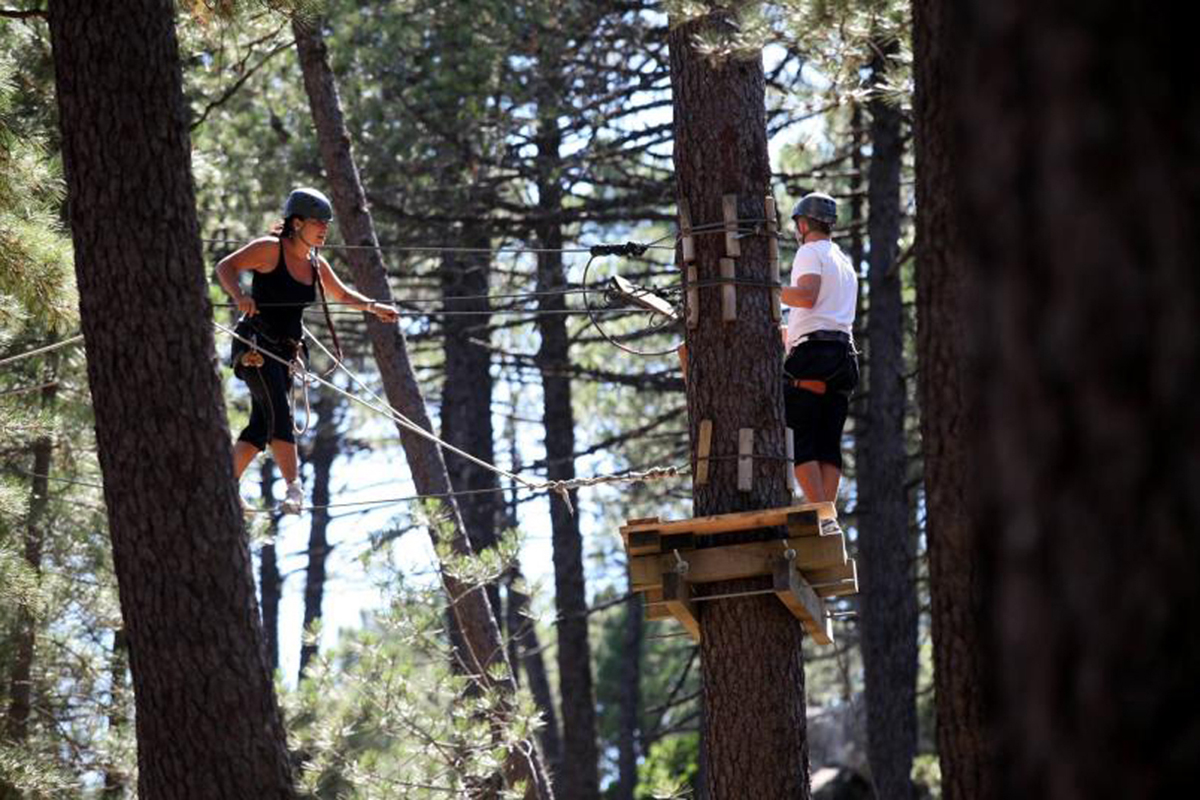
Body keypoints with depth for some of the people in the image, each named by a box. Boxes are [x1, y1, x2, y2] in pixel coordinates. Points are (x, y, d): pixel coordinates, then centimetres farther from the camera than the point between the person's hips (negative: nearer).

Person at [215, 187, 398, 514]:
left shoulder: (315, 264, 12)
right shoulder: (270, 249, -8)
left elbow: (341, 294, 27)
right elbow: (225, 266, -13)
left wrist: (372, 306, 15)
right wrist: (239, 295, -30)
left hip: (284, 351, 8)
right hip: (256, 345, -8)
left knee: (261, 427, 5)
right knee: (279, 414, -20)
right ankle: (294, 488, -28)